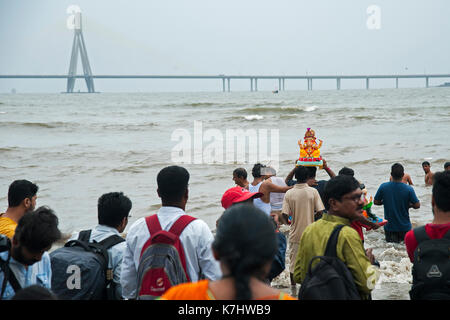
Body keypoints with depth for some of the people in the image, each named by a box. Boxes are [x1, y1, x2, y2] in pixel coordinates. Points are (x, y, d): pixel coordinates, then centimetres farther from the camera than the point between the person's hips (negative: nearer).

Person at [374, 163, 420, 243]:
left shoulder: (383, 187, -9)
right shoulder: (409, 189, -13)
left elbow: (376, 202, 1)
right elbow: (417, 205, -8)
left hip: (389, 226, 1)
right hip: (404, 226, -1)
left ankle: (392, 239, -10)